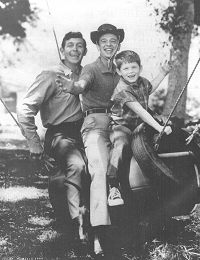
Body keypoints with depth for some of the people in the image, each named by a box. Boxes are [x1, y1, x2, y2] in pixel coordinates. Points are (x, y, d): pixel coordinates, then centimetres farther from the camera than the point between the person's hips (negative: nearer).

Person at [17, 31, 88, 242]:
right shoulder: (51, 76, -6)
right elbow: (24, 109, -10)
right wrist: (34, 142, -11)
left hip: (80, 132, 7)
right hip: (59, 134, -7)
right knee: (76, 165, -32)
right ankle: (76, 221, -28)